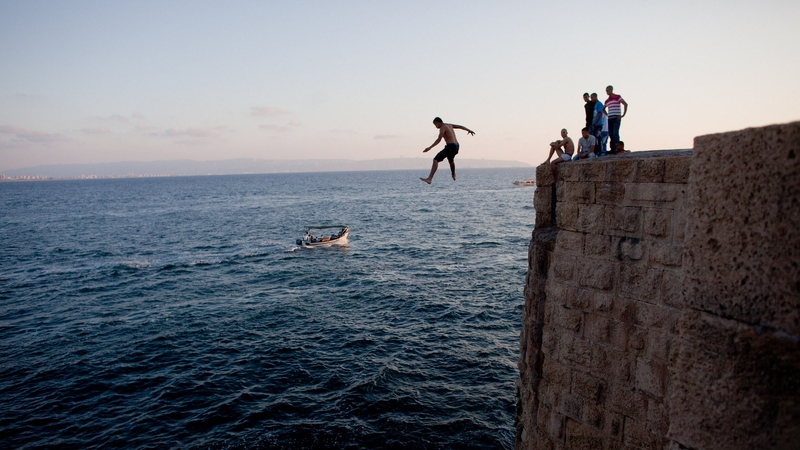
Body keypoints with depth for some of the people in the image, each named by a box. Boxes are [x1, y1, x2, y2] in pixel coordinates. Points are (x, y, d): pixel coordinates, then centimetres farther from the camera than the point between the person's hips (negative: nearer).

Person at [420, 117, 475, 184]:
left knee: (436, 160, -16)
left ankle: (429, 178, -30)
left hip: (450, 147, -10)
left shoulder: (443, 127, -7)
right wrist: (469, 130, 42)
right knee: (450, 160, 38)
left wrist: (430, 148, -25)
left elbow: (439, 139, -19)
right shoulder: (449, 125, 19)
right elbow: (460, 127, 27)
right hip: (456, 146, 10)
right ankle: (454, 176, 59)